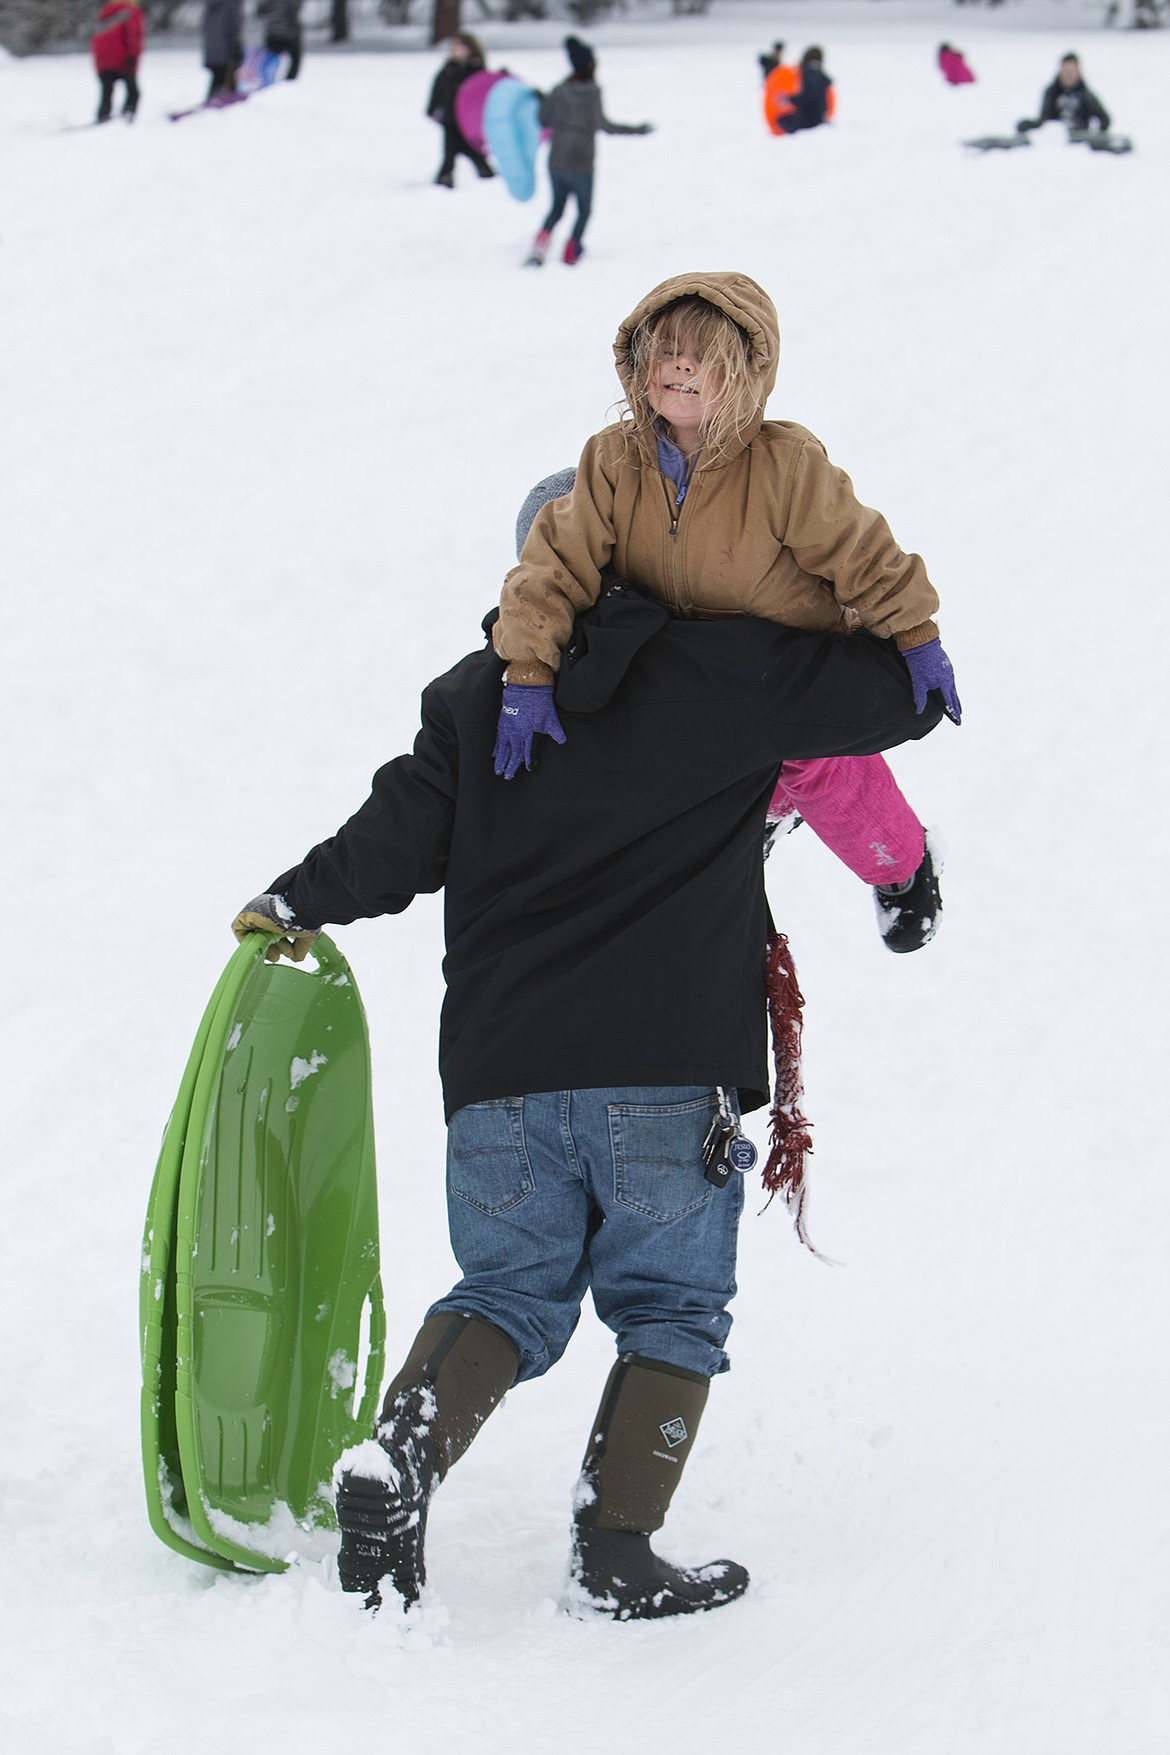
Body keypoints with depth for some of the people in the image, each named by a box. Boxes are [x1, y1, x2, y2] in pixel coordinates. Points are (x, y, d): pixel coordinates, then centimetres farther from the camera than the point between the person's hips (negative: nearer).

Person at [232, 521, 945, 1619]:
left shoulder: (472, 698, 10)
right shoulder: (725, 675, 2)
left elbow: (391, 847, 6)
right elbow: (902, 692, 3)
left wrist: (291, 906, 23)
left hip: (499, 1075, 3)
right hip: (669, 1075, -3)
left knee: (510, 1292, 15)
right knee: (670, 1310, 9)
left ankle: (401, 1450, -11)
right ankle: (615, 1555, -2)